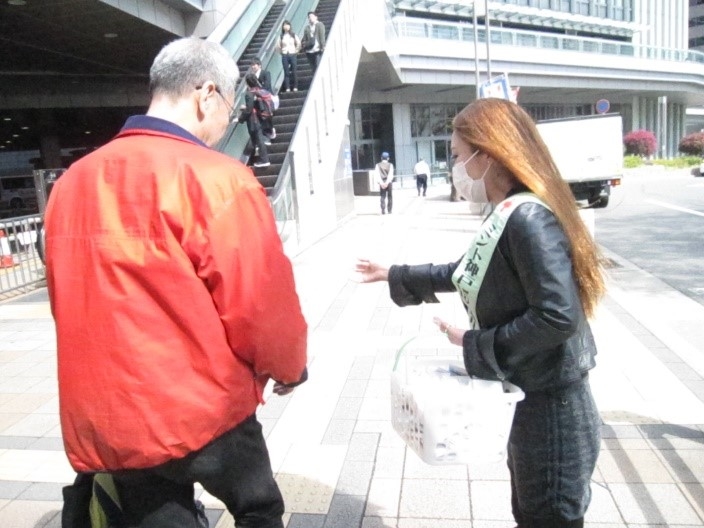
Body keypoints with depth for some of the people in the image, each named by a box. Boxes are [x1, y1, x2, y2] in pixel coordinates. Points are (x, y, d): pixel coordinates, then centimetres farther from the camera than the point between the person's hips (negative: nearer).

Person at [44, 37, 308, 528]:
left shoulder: (72, 182, 2)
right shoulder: (218, 180, -17)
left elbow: (73, 302, 7)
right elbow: (261, 306, -16)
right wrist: (289, 367, 4)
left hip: (101, 422, 6)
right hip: (201, 410, -5)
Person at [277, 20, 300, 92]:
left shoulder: (293, 35, 2)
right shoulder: (281, 36, 4)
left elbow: (299, 44, 3)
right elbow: (277, 45, 11)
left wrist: (296, 51, 3)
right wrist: (281, 52, 7)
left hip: (293, 55, -1)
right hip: (285, 55, 1)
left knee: (294, 72, -2)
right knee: (286, 72, -1)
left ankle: (295, 87, 4)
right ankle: (287, 88, 0)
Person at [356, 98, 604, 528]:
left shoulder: (528, 218, -25)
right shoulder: (508, 216, 5)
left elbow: (558, 316, -31)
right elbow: (466, 273, 19)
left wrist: (474, 345, -20)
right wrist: (394, 276, 22)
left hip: (549, 407, -9)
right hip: (527, 398, 9)